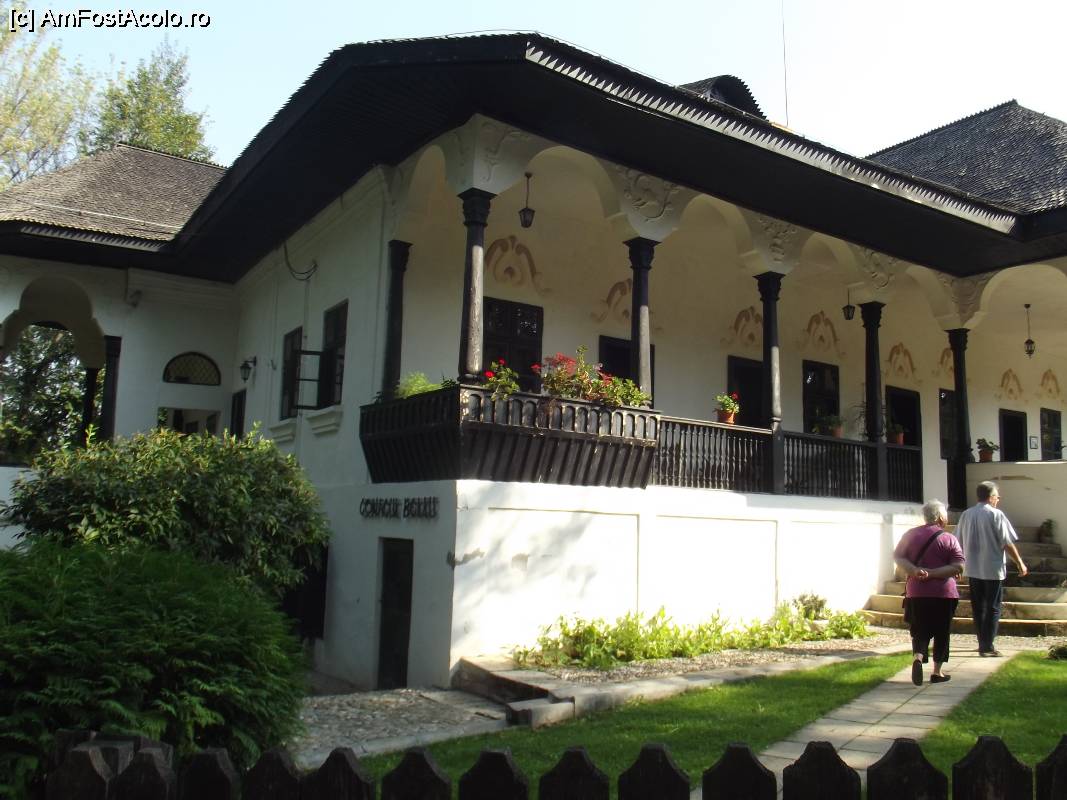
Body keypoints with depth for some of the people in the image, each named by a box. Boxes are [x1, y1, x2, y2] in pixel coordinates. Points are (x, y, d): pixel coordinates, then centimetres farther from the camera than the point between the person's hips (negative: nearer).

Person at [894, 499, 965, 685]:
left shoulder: (910, 535, 3)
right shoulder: (949, 539, -5)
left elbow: (897, 556, -1)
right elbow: (958, 567, -13)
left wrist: (914, 571, -12)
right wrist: (932, 573, -14)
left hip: (916, 593, 2)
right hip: (943, 594, -2)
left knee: (920, 631, 8)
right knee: (941, 633, 12)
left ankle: (917, 657, -18)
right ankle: (937, 672, 16)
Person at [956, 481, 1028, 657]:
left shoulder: (966, 515, 4)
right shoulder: (996, 515, -11)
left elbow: (959, 543, 9)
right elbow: (1007, 543, -11)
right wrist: (1020, 563, 0)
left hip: (973, 569, 5)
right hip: (993, 569, -5)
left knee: (978, 608, 13)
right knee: (993, 608, 3)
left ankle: (982, 643, 21)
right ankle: (987, 647, 3)